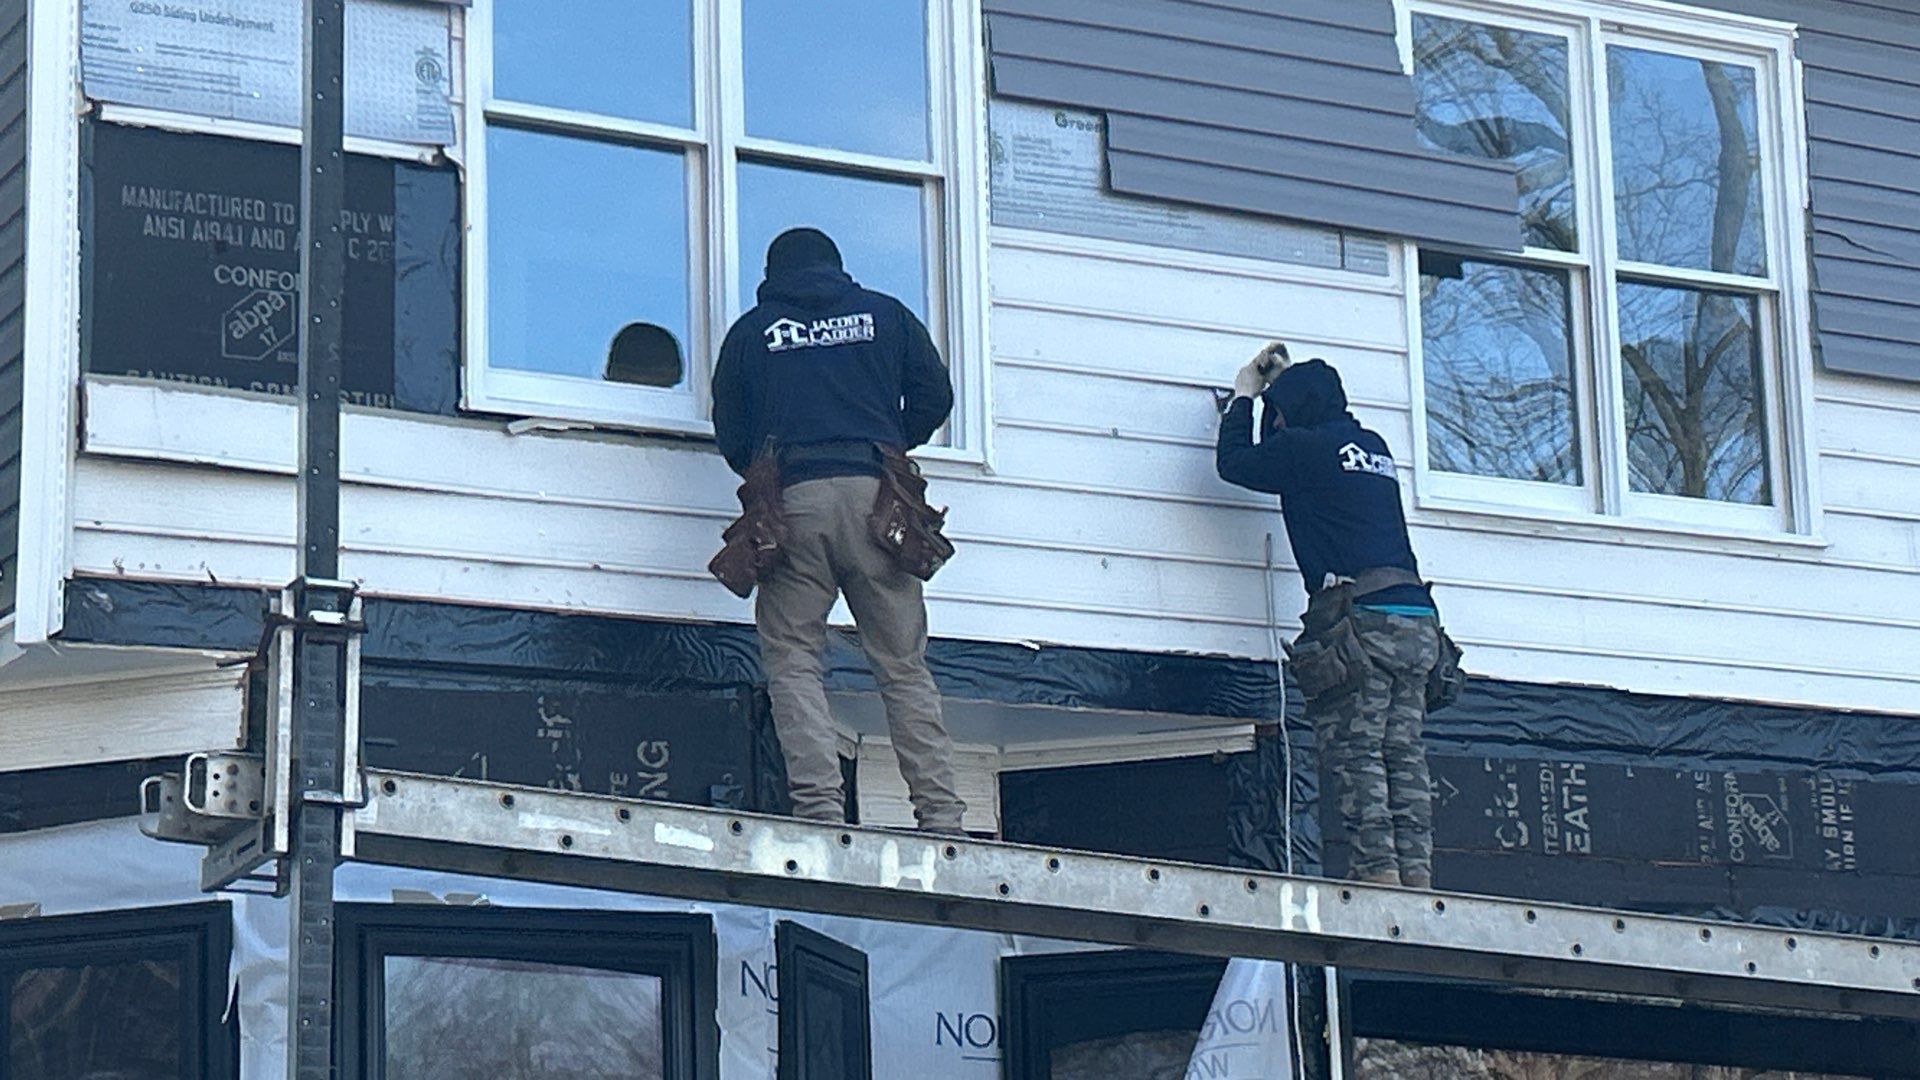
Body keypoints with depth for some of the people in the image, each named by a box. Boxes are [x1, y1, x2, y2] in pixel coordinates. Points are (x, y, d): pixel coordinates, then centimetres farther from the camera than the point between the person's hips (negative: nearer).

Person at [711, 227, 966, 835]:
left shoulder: (751, 331, 16)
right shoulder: (885, 315, 18)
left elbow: (730, 434, 16)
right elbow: (934, 398, 15)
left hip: (793, 495, -1)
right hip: (874, 494, 1)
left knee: (792, 660, 0)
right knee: (903, 665, 3)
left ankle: (819, 804, -16)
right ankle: (939, 813, -6)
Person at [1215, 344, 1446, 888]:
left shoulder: (1303, 446, 1)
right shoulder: (1373, 447, 22)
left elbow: (1234, 462, 16)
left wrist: (1244, 396, 30)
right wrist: (1288, 378, 46)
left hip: (1362, 616, -7)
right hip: (1417, 620, 7)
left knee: (1354, 755, -8)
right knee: (1403, 756, 4)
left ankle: (1378, 870, -16)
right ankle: (1416, 873, -3)